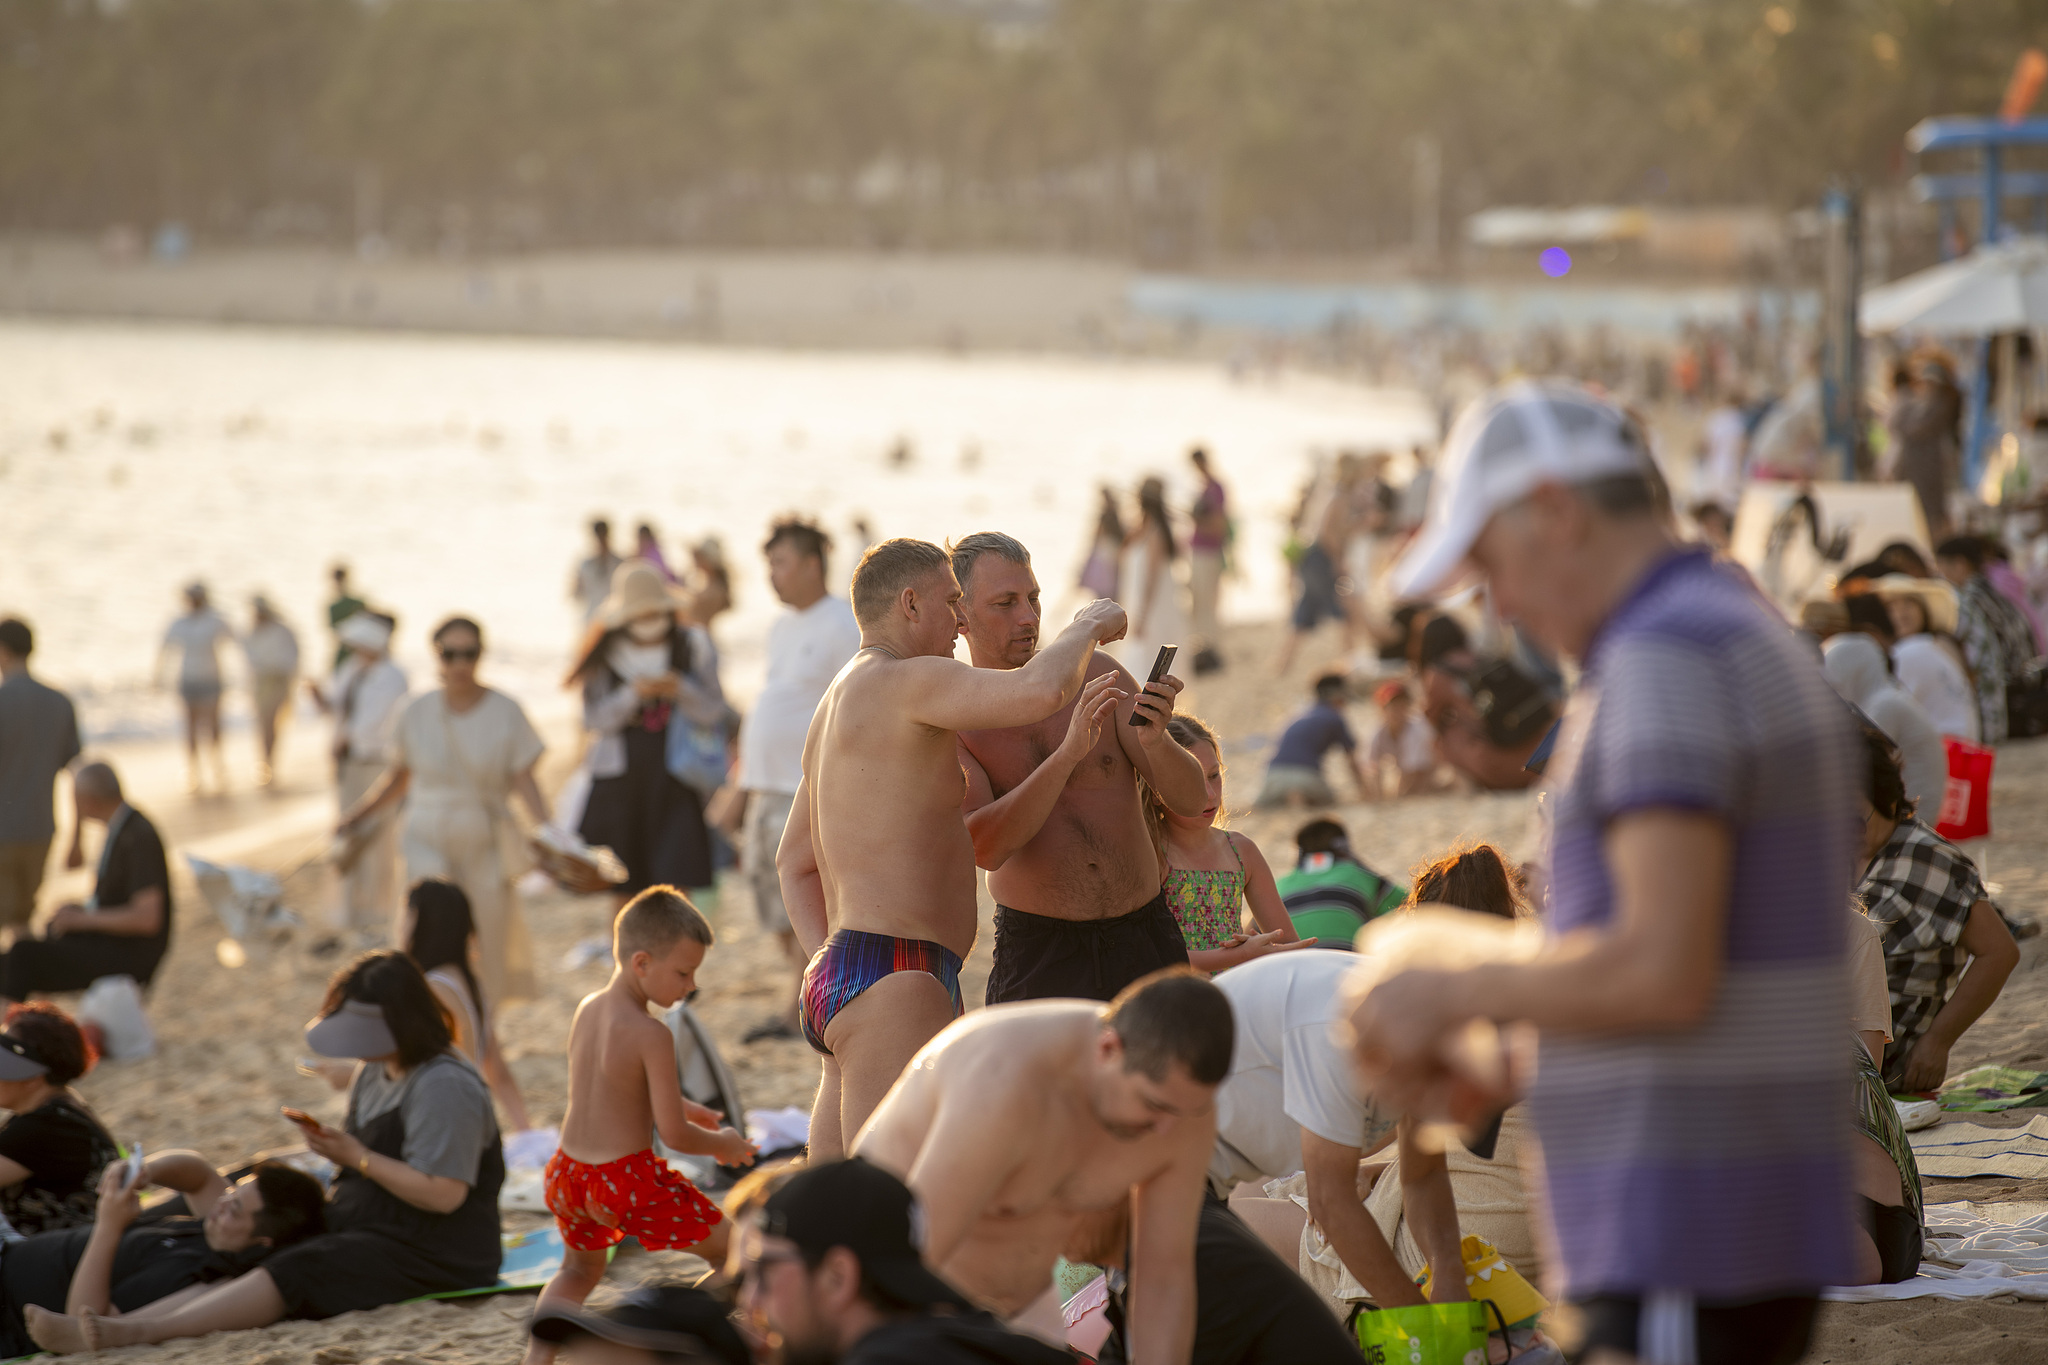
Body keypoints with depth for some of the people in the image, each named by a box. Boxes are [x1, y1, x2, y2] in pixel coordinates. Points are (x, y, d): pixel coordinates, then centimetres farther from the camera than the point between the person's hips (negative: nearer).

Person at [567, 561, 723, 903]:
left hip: (674, 782, -1)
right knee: (625, 893, 7)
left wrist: (681, 691, -17)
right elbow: (594, 718, -2)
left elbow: (714, 712, 1)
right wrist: (632, 695, -18)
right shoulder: (607, 655, 3)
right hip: (621, 782, 1)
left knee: (673, 886, -13)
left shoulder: (692, 646, 2)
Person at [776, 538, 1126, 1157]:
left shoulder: (837, 707, 23)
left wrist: (830, 972, 17)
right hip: (890, 983, -11)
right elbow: (1041, 690, -23)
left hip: (836, 982, 11)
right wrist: (1087, 626, -2)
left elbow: (794, 864, 29)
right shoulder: (903, 682, -9)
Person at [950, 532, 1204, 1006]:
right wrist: (1069, 751, -32)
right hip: (1038, 956, -2)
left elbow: (1190, 799, -1)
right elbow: (985, 848, -21)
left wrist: (1155, 739, -24)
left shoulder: (1095, 674, 2)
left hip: (1144, 947, 2)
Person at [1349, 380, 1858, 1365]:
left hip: (1681, 1237, -10)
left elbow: (1663, 970, -23)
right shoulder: (1770, 655, 19)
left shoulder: (1666, 661, -14)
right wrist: (1497, 1086, 17)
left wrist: (1452, 996, -8)